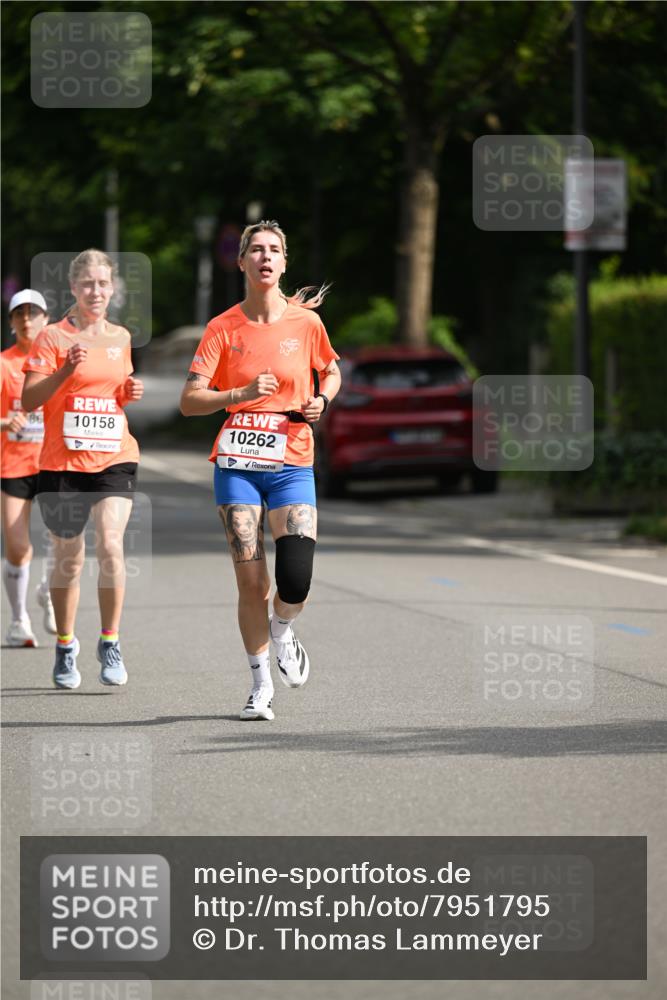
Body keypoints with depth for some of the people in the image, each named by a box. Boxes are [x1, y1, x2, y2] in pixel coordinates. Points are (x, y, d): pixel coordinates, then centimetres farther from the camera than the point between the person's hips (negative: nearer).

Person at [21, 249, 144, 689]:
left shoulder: (120, 338, 11)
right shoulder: (54, 337, -3)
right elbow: (29, 400, -8)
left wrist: (131, 393, 4)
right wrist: (66, 370, -22)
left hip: (115, 458, 2)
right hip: (63, 462, -2)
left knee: (111, 544, -16)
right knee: (68, 558, 5)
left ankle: (111, 642, -3)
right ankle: (65, 647, 23)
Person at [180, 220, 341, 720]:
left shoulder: (306, 322, 2)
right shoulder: (224, 328, -1)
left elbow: (331, 371, 21)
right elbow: (189, 400, -5)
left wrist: (321, 401, -1)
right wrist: (242, 393, -21)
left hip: (292, 464, 0)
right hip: (237, 465, 0)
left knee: (296, 581, -13)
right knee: (251, 582, -3)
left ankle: (283, 630, 22)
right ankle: (261, 684, 14)